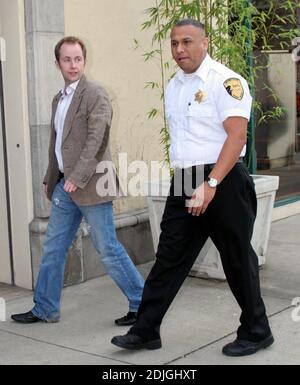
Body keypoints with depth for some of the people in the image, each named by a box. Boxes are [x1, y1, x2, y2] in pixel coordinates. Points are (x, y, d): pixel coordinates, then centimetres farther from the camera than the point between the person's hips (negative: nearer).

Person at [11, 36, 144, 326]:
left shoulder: (95, 95, -10)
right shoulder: (58, 99, 16)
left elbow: (96, 140, -18)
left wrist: (77, 178, -21)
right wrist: (50, 179, 19)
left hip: (90, 185, -8)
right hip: (65, 185, 8)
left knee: (108, 250, -3)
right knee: (53, 248, 13)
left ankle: (143, 303, 9)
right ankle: (45, 309, 25)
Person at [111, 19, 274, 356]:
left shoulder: (225, 81, -11)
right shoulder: (174, 86, 14)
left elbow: (236, 136, -19)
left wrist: (210, 185, -24)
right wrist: (183, 182, 16)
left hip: (222, 180, -7)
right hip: (184, 183, 7)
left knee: (237, 260, 4)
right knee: (169, 257, 7)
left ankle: (256, 333, 20)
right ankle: (145, 331, 15)